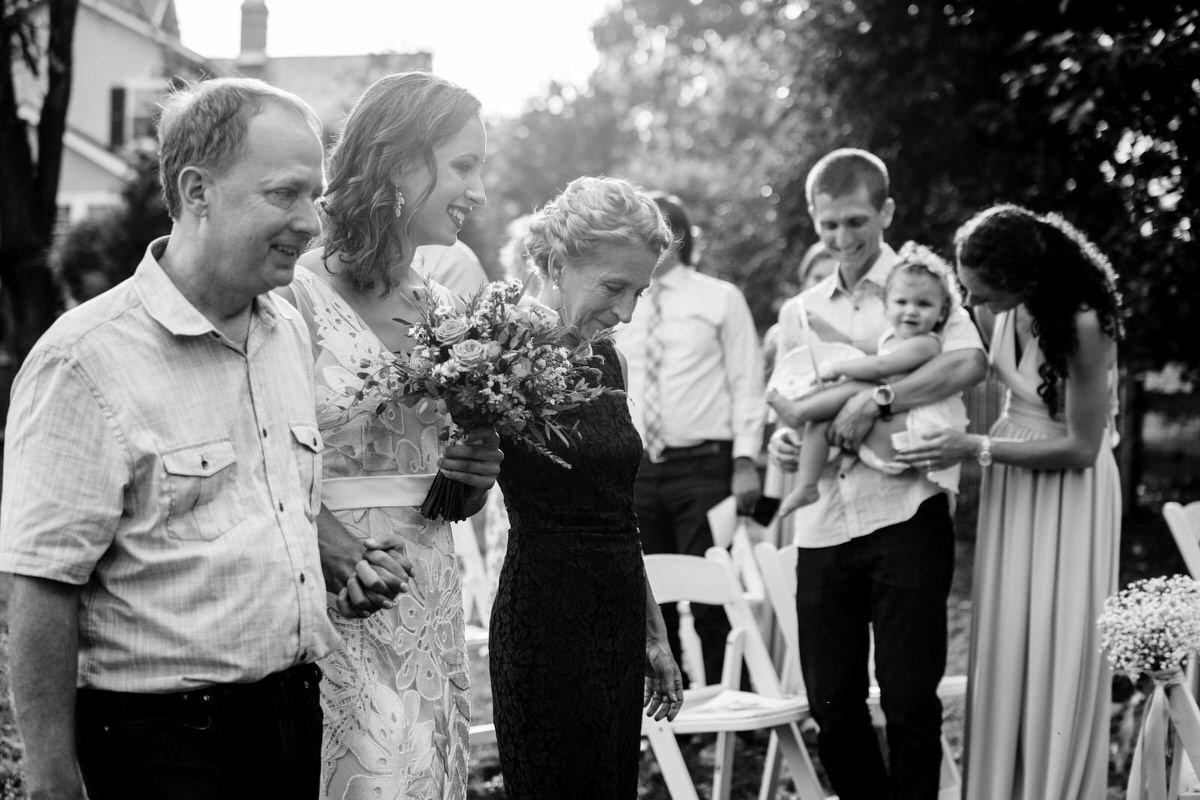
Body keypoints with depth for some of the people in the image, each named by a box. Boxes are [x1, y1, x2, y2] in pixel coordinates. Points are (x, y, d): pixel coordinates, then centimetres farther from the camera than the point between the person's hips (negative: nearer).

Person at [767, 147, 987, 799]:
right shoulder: (800, 311, 17)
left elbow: (969, 362, -15)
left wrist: (875, 399, -20)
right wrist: (781, 441, 1)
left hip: (904, 518, -5)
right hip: (823, 526, 5)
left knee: (910, 698, -1)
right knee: (832, 704, 7)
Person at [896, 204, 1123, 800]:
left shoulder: (1082, 326, -25)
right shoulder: (1007, 311, -7)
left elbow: (1081, 447, -21)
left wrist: (977, 449, -20)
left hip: (1067, 491, -6)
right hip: (1011, 483, 6)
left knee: (1056, 654, 0)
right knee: (1003, 648, 8)